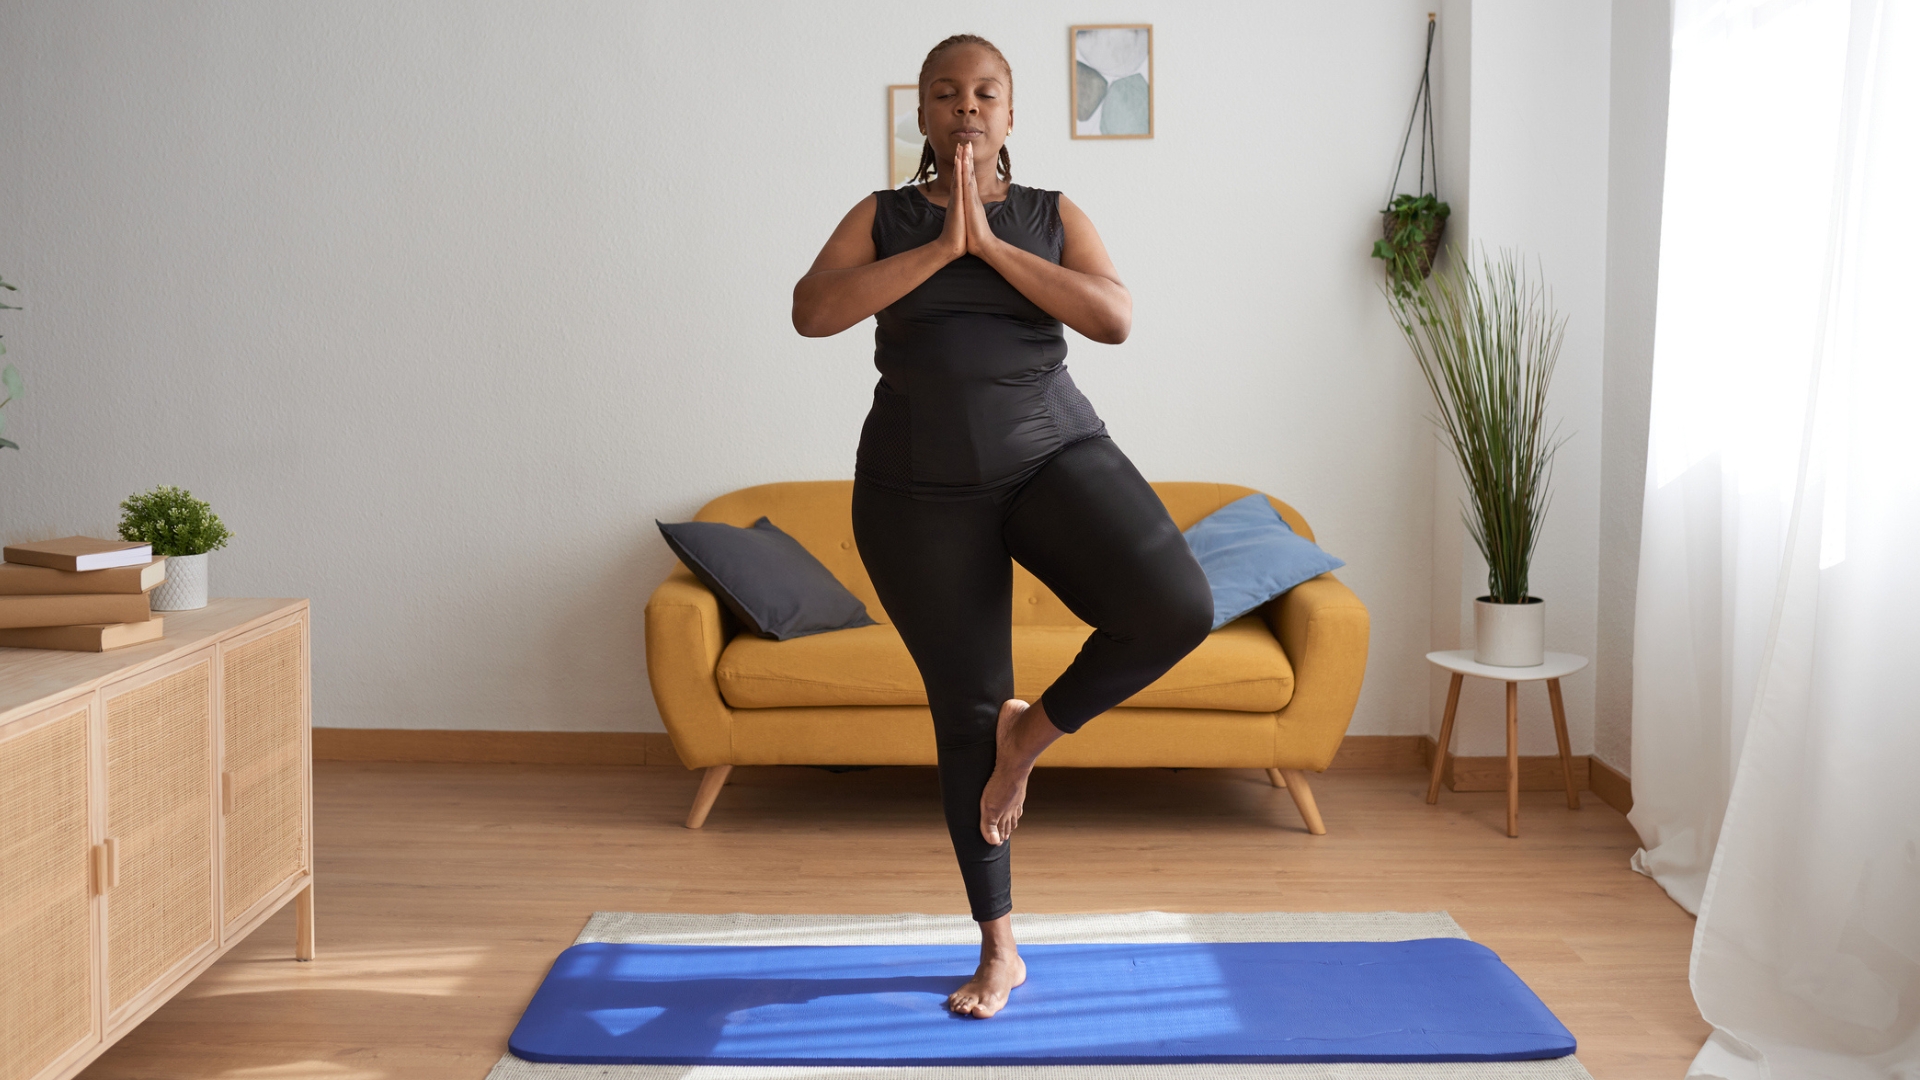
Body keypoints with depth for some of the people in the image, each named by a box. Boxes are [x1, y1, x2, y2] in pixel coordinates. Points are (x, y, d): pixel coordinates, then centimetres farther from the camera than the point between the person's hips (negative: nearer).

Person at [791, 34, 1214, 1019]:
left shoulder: (1053, 217, 8)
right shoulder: (881, 218, 6)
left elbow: (1115, 318, -10)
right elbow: (811, 311, -12)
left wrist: (990, 244, -13)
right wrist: (940, 246, -15)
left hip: (1053, 455, 1)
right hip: (920, 485, 0)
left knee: (1176, 608, -25)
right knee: (964, 708, 3)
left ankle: (1035, 728, 4)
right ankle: (998, 950, 18)